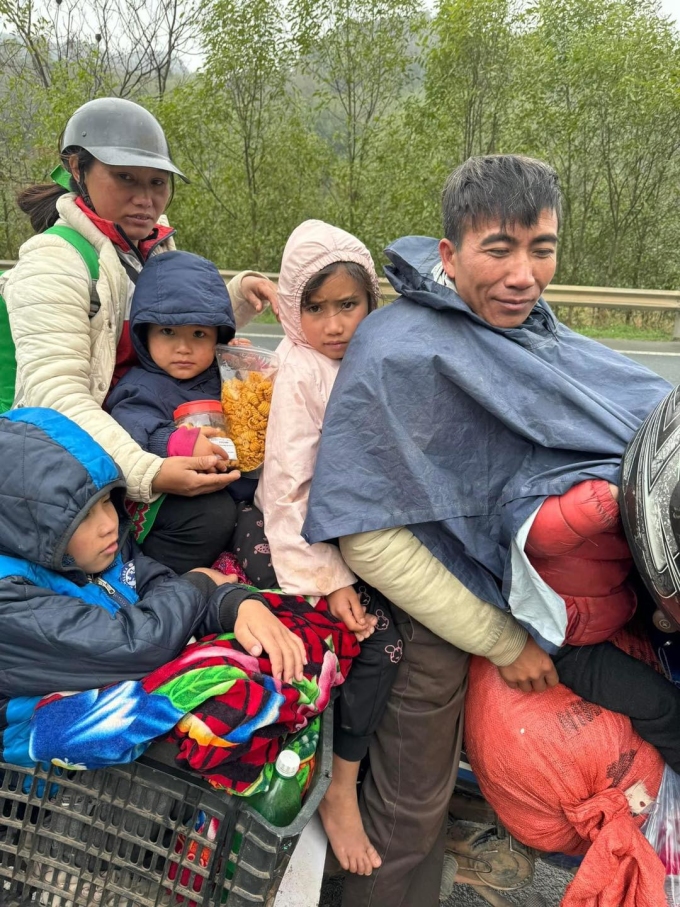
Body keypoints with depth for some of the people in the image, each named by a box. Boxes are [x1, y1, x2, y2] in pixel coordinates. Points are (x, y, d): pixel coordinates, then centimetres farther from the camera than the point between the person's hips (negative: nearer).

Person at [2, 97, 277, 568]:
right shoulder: (53, 263, -16)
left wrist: (240, 294, 4)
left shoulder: (156, 243, 9)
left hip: (158, 438, 8)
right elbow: (58, 396, -27)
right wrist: (147, 473, -40)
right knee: (204, 515, -26)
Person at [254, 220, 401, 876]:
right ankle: (341, 792, 1)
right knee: (381, 636, -19)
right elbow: (289, 489, -16)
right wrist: (329, 579, -18)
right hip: (307, 538, -6)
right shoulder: (298, 369, -13)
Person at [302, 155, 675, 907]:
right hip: (440, 614, -6)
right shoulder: (399, 355, -24)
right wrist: (501, 639, -16)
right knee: (411, 811, 16)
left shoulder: (529, 326, -3)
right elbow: (371, 537, -24)